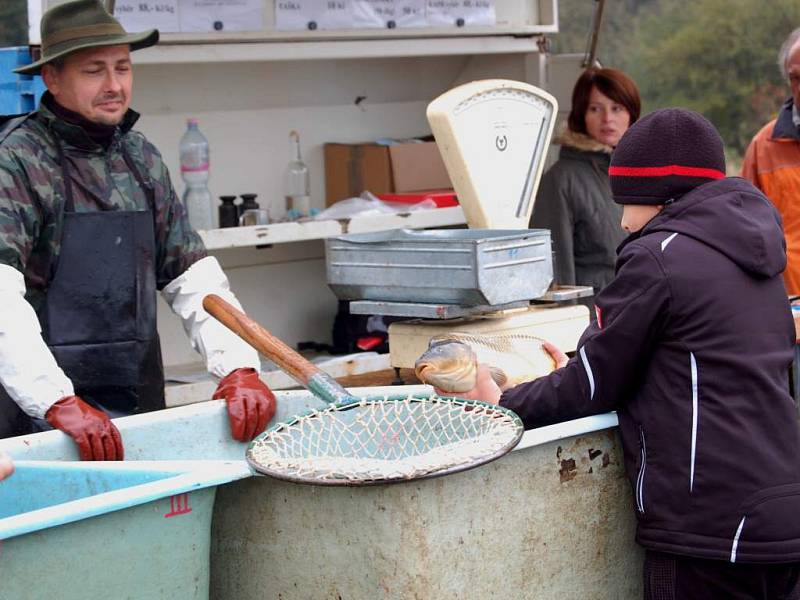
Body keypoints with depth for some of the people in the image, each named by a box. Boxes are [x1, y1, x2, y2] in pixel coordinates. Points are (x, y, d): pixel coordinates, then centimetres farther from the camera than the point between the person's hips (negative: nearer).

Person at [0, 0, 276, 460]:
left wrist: (240, 368, -6)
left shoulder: (141, 157, 12)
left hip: (141, 405, 6)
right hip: (40, 417, -6)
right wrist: (59, 402, -33)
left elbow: (194, 278, 10)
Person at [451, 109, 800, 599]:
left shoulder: (657, 259, -10)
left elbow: (593, 386, -5)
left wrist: (500, 404, 9)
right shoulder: (757, 263, 15)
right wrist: (575, 374, 21)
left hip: (713, 528, -8)